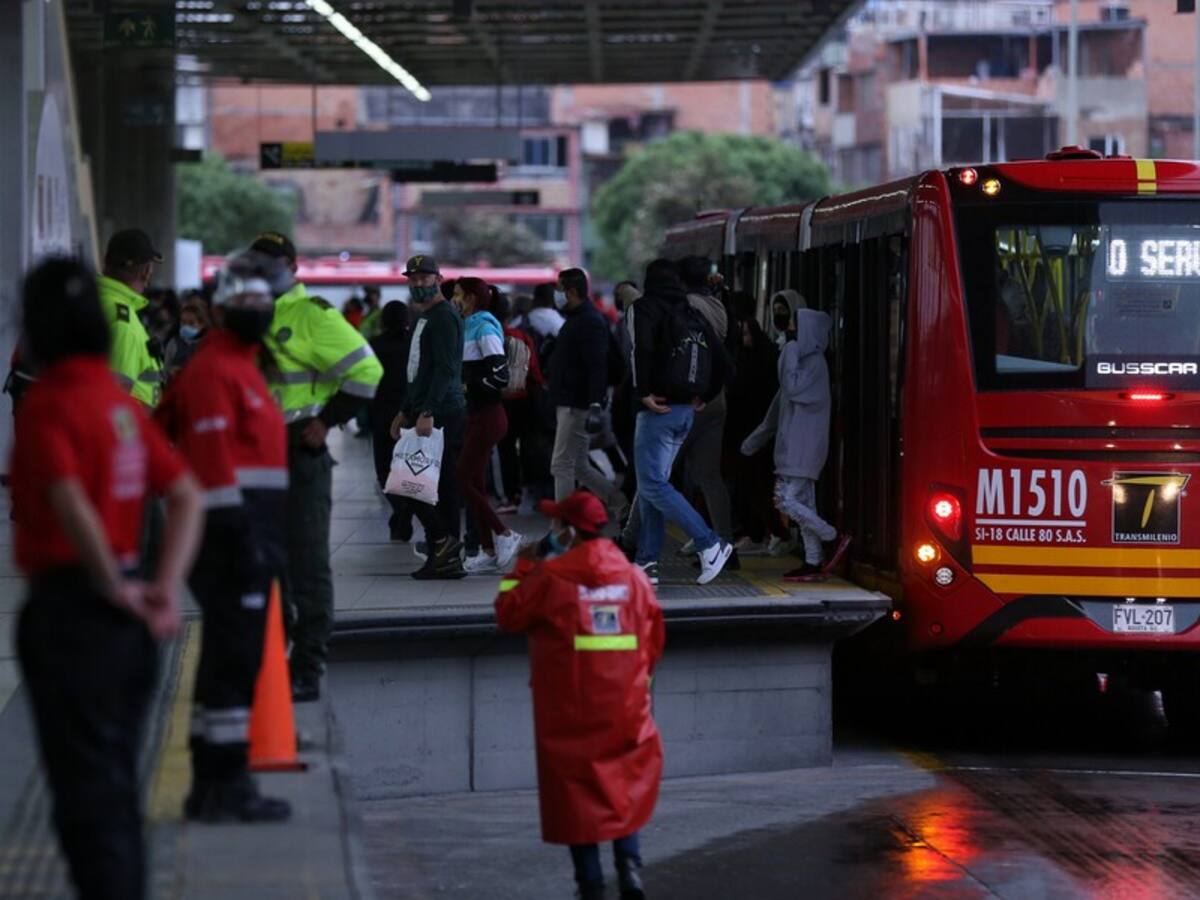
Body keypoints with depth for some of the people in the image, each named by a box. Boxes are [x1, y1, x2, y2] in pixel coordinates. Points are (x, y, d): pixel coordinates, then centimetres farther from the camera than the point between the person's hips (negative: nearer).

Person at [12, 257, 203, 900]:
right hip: (127, 626, 8)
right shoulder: (122, 401, 10)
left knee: (85, 789, -4)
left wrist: (115, 588, -15)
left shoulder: (49, 404, -13)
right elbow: (187, 497, 9)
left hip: (69, 603, -8)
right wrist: (166, 588, 2)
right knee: (117, 783, 18)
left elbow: (72, 504, -26)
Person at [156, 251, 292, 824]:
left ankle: (212, 786, 18)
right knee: (234, 662, -9)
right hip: (233, 536, -10)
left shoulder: (239, 367, 21)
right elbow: (214, 461, -19)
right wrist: (240, 537, -23)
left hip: (247, 539, 10)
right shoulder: (214, 371, -11)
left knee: (227, 661, 13)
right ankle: (226, 785, -7)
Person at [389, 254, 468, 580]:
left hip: (442, 415, -10)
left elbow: (445, 369, -20)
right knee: (444, 488, 8)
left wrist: (427, 413, -26)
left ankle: (443, 541, -7)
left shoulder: (444, 316, -11)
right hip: (426, 414, 10)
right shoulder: (424, 318, 21)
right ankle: (448, 559, 9)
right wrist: (405, 412, 28)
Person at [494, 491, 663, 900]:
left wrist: (523, 567, 10)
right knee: (626, 786, 16)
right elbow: (653, 640, 7)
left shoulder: (550, 576, -11)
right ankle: (629, 864, -1)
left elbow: (508, 614, -1)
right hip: (624, 708, 3)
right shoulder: (633, 576, 1)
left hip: (569, 710, -3)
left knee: (575, 789, 7)